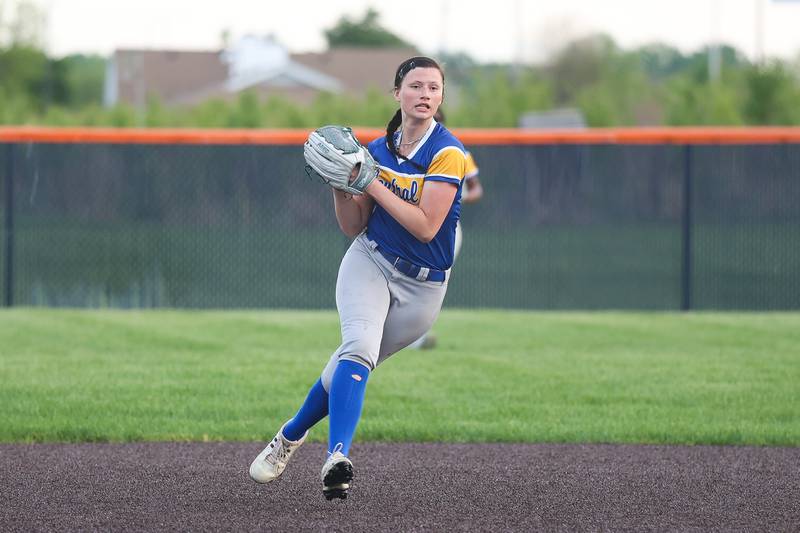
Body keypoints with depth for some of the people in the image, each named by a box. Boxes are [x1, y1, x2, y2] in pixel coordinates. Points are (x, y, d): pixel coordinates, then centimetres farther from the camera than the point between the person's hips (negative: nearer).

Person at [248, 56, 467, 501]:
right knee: (359, 345, -24)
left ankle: (292, 435, 25)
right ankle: (338, 457, -37)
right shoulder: (378, 150, 5)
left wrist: (370, 182, -20)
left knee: (354, 363, 3)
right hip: (369, 263, 2)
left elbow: (425, 227, -22)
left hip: (423, 285, -2)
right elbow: (354, 227, 8)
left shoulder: (448, 152, -12)